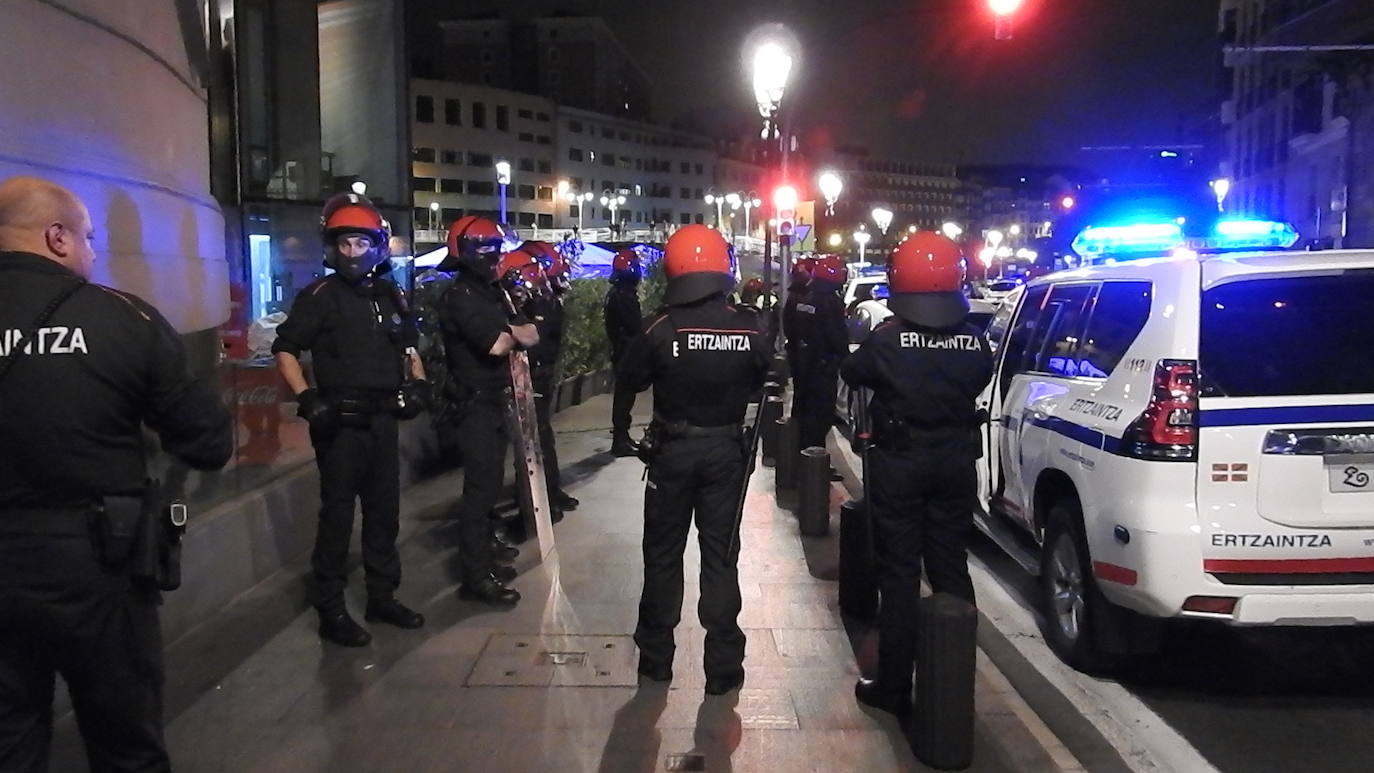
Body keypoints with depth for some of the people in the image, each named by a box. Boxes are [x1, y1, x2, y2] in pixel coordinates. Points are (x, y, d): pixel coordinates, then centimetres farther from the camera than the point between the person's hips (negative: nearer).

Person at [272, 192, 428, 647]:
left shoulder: (390, 296, 12)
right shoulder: (321, 296, -6)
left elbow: (408, 345, 25)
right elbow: (285, 349, -7)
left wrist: (418, 382, 9)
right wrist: (305, 397, -18)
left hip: (382, 418, 6)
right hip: (340, 421, -6)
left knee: (384, 511, 14)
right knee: (337, 515, -3)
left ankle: (382, 597, 27)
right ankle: (330, 612, 6)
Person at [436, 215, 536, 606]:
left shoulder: (491, 293, 15)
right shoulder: (461, 297, -15)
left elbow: (531, 335, 12)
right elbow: (496, 344, -25)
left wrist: (509, 332, -8)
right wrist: (513, 333, -4)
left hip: (493, 401, 10)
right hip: (476, 403, -10)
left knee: (488, 484, 17)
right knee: (480, 488, -9)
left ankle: (482, 557, 29)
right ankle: (476, 578, -5)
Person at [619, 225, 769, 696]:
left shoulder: (660, 329, -16)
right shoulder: (749, 330, -11)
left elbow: (631, 379, -3)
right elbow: (758, 384, 3)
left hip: (673, 449, -1)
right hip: (726, 450, 1)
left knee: (663, 553, 14)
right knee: (720, 555, 10)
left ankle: (656, 657, 24)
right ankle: (723, 666, 15)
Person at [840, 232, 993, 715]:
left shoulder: (887, 340, -17)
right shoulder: (975, 341, -7)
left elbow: (851, 373, 0)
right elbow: (979, 383, 7)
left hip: (900, 463, -3)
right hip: (956, 461, 3)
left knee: (899, 574, 5)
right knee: (951, 568, 15)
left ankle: (893, 687, 10)